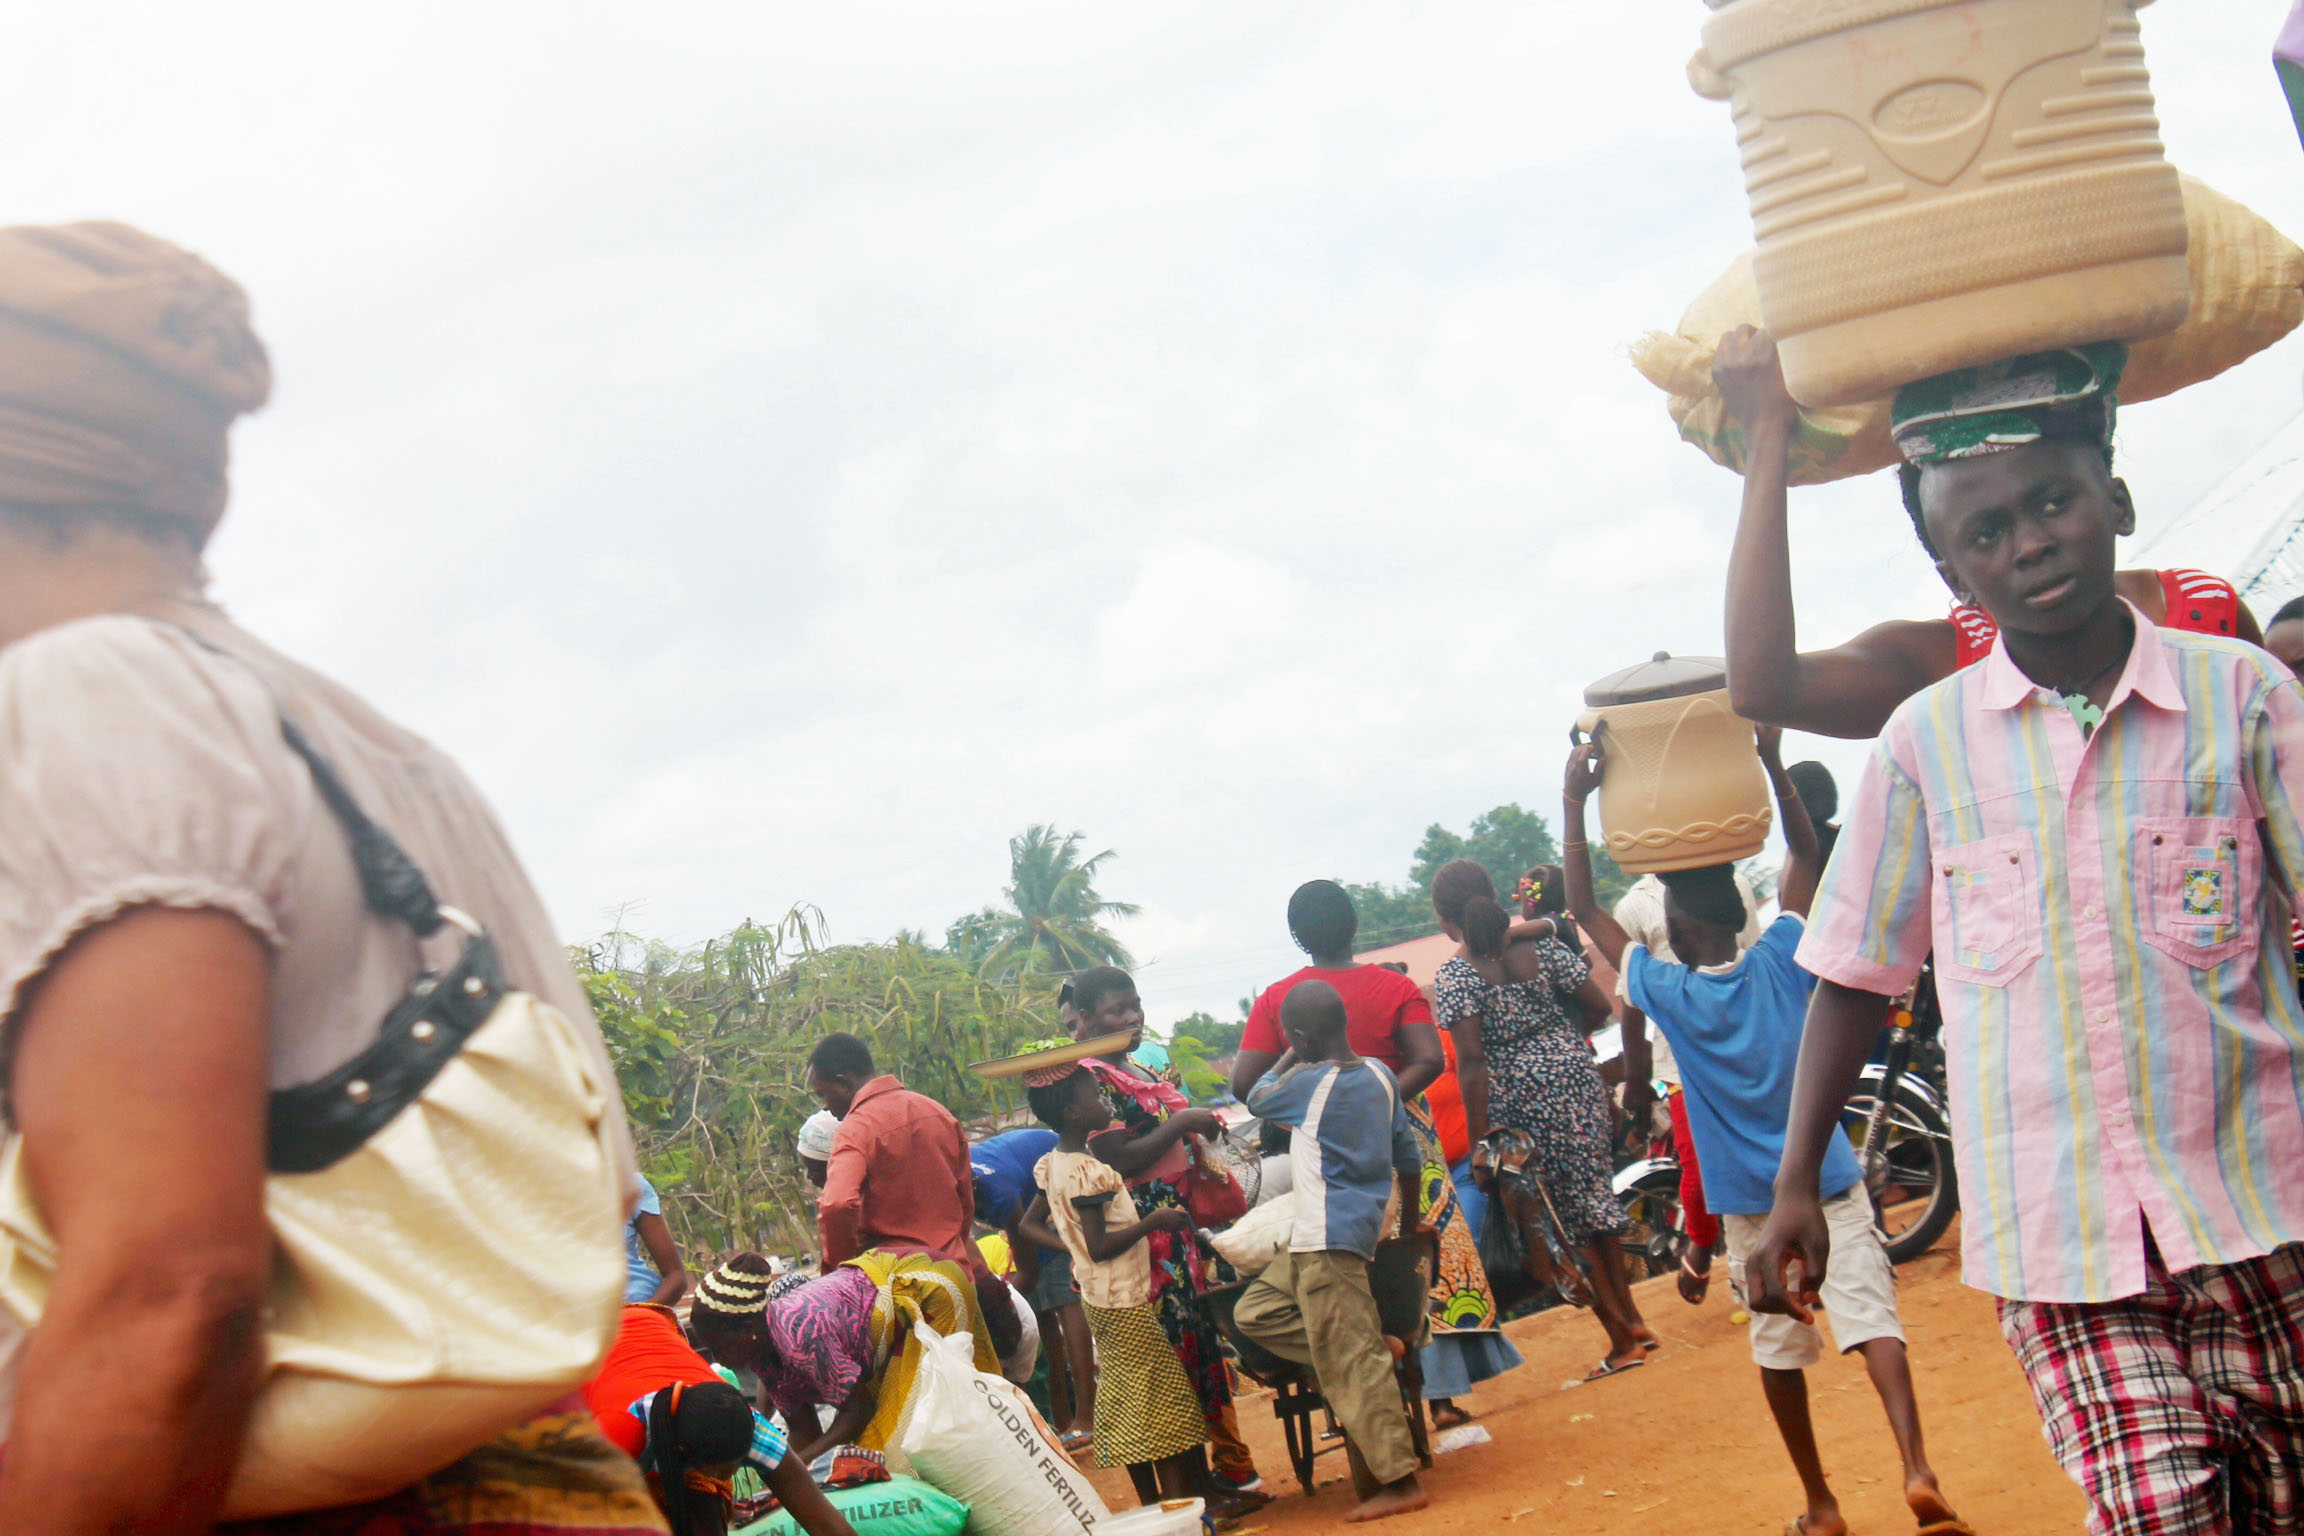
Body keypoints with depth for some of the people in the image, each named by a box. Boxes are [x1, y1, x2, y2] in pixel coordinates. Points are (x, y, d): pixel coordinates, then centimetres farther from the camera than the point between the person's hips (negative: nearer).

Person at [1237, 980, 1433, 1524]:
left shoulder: (1307, 1083, -12)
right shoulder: (1380, 1074, 8)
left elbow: (1256, 1098, 9)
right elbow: (1409, 1156, 15)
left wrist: (1294, 1055, 21)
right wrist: (1409, 1223, 28)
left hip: (1328, 1241, -9)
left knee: (1350, 1367, -6)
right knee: (1254, 1311, 17)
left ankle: (1399, 1480, -6)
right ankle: (1378, 1343, 8)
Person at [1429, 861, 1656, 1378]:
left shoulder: (1453, 976, -12)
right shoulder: (1541, 945, 0)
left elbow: (1471, 1059, -18)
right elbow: (1598, 1006, 2)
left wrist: (1479, 1138, -16)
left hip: (1519, 1100, -4)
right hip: (1575, 1077, 4)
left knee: (1561, 1219, 7)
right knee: (1592, 1194, 20)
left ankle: (1622, 1338, 11)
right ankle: (1631, 1317, 25)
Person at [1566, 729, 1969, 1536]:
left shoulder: (1668, 992, -5)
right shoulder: (1783, 961, -1)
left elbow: (1586, 908, 3)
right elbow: (1806, 854, 12)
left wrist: (1574, 800, -1)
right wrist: (1773, 764, 11)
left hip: (1751, 1202, -1)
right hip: (1830, 1183, 1)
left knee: (1779, 1347, 9)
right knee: (1873, 1318, -8)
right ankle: (1917, 1469, -25)